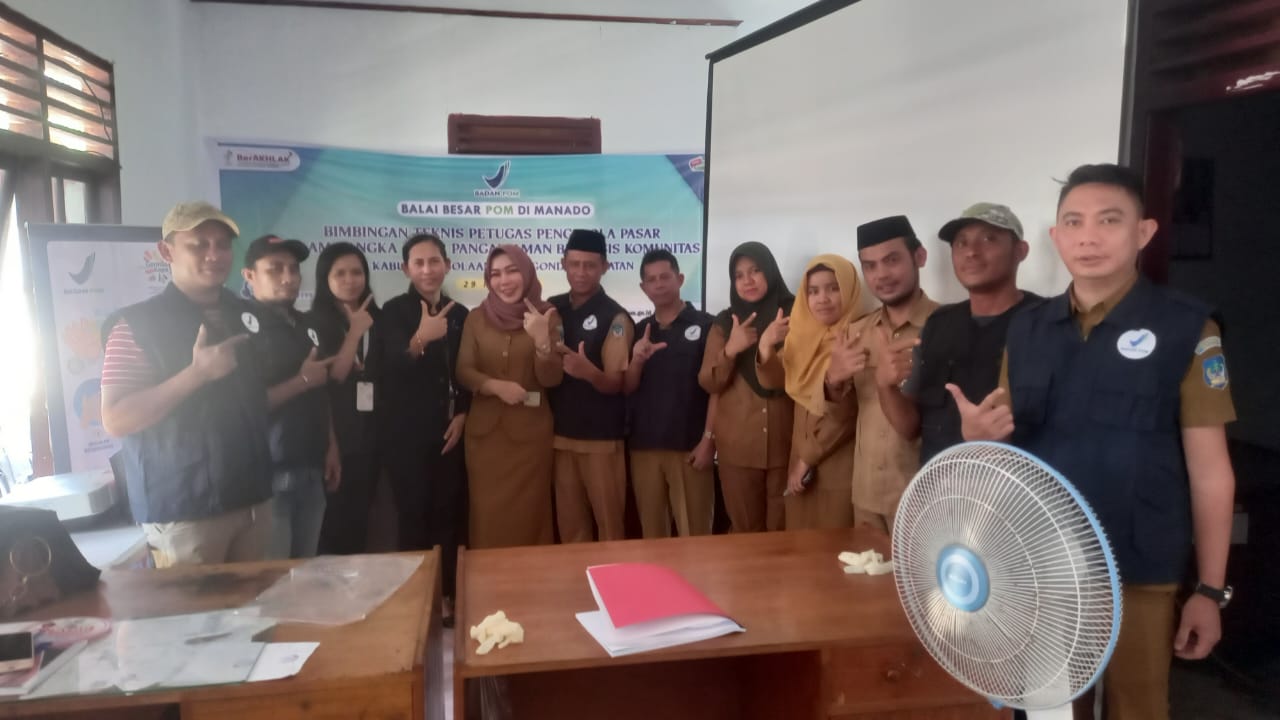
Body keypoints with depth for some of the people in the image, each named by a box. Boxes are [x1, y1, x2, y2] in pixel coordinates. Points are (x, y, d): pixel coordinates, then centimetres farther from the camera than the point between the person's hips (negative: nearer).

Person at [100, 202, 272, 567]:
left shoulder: (249, 317, 9)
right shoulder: (137, 323, -8)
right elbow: (115, 420, -16)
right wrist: (198, 372, -23)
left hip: (253, 497, 6)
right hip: (184, 509, -5)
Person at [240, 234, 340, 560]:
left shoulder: (305, 325, 12)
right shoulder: (243, 327, -12)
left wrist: (331, 446, 12)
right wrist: (303, 380, -12)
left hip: (311, 470, 7)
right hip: (270, 473, -6)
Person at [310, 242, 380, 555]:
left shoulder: (376, 317, 9)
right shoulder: (315, 322, -4)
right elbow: (331, 377, -14)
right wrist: (355, 331, -15)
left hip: (369, 435, 5)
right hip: (333, 437, -4)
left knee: (359, 517, 13)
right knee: (334, 519, 0)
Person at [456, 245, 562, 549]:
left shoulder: (546, 316, -3)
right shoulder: (477, 318, 2)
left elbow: (551, 379, -9)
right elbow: (463, 372, 0)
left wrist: (542, 340, -26)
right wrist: (495, 386, -18)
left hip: (530, 432, -1)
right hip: (485, 431, 2)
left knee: (528, 512, 6)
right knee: (488, 513, 6)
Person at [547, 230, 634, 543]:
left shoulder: (615, 317, -10)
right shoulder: (551, 309, 5)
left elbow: (615, 384, -14)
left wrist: (588, 371, -33)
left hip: (602, 438, -4)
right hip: (560, 434, 5)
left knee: (609, 523, 3)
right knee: (569, 525, 13)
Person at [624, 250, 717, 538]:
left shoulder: (705, 325, -1)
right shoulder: (639, 331, 12)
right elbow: (627, 388, 9)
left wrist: (708, 439, -11)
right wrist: (637, 360, -11)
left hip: (689, 446, -4)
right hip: (643, 446, 4)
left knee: (694, 533, 0)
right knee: (651, 532, 11)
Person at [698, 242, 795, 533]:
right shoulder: (724, 323, 9)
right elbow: (708, 384, 4)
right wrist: (730, 350, -13)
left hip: (786, 443, -1)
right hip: (737, 445, 2)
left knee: (783, 530, 1)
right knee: (745, 530, 5)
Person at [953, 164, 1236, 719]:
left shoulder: (1186, 329, -8)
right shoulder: (1026, 329, 2)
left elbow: (1209, 469, -5)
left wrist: (1210, 590, -5)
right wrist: (977, 437, -13)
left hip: (1138, 575, -3)